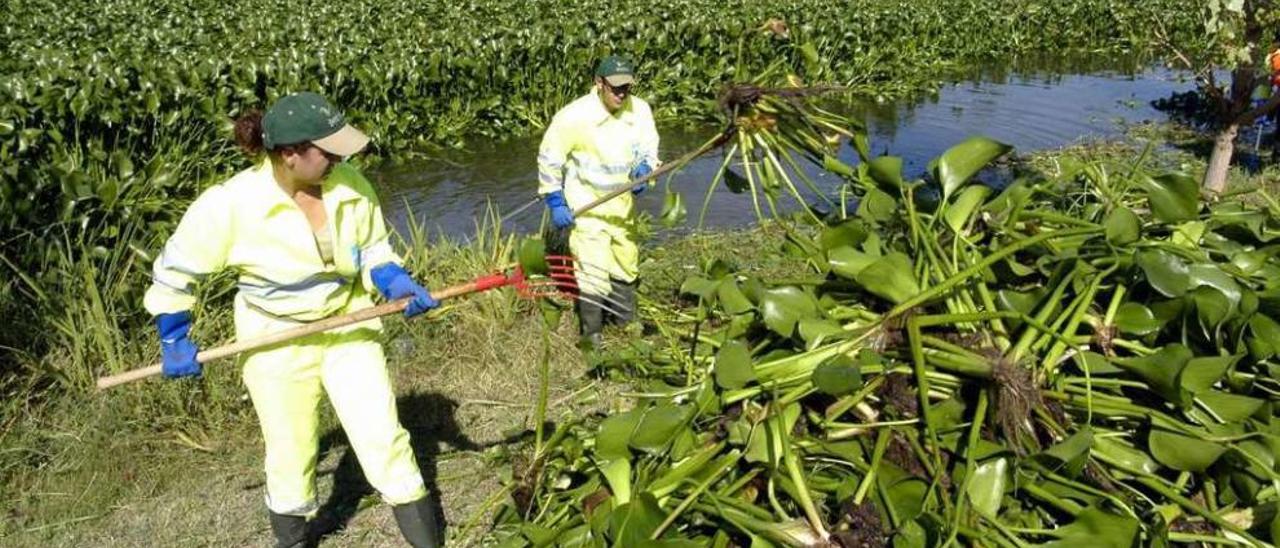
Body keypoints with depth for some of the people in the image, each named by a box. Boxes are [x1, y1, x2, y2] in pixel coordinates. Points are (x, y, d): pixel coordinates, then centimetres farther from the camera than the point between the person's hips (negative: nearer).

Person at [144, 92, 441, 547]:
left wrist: (397, 284, -15)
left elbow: (372, 251, 2)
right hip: (276, 340, -2)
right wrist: (174, 340, -3)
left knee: (384, 437, 3)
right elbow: (174, 270, -8)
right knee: (292, 454, 12)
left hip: (349, 327, 2)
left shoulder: (350, 185, -16)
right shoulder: (231, 204, -23)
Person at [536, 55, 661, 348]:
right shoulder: (574, 116, -22)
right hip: (586, 207, -5)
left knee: (627, 266, 19)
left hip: (622, 206, 5)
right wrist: (555, 203, -13)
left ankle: (625, 323, 41)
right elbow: (549, 159, -12)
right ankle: (591, 336, 9)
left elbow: (649, 149, 4)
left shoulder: (640, 110, -11)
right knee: (594, 271, -9)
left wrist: (643, 170, -18)